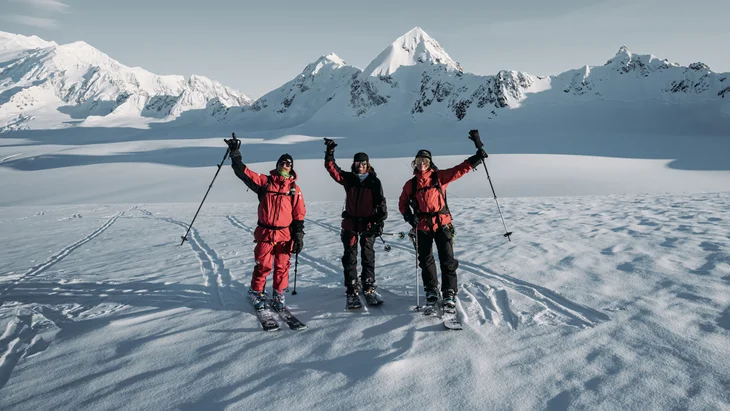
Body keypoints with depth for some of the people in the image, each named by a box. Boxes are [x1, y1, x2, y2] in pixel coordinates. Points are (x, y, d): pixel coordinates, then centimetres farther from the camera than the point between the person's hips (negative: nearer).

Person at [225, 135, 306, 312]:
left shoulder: (294, 188, 6)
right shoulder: (264, 181, 4)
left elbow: (299, 214, 5)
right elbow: (244, 172, -2)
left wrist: (299, 236, 1)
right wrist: (235, 154, -12)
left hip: (285, 234, 1)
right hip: (265, 232, -1)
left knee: (282, 266, 4)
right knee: (263, 265, 1)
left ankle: (279, 295, 20)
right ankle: (256, 293, 21)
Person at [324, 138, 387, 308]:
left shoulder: (374, 182, -2)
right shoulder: (348, 178, 4)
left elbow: (380, 203, -4)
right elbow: (333, 169, -5)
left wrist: (379, 222, -12)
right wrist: (329, 154, -19)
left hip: (368, 224, -1)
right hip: (350, 223, 1)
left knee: (368, 257, 8)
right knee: (350, 257, 3)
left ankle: (369, 289, 19)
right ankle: (351, 291, 10)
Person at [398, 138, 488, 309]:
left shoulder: (439, 177, 1)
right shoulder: (410, 184, 6)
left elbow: (459, 170, -7)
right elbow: (403, 202, 13)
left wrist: (476, 158, -17)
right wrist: (408, 216, -5)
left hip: (442, 223, -2)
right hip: (422, 226, 2)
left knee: (447, 259, -4)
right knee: (425, 260, 12)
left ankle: (449, 292, 6)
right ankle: (431, 289, 28)